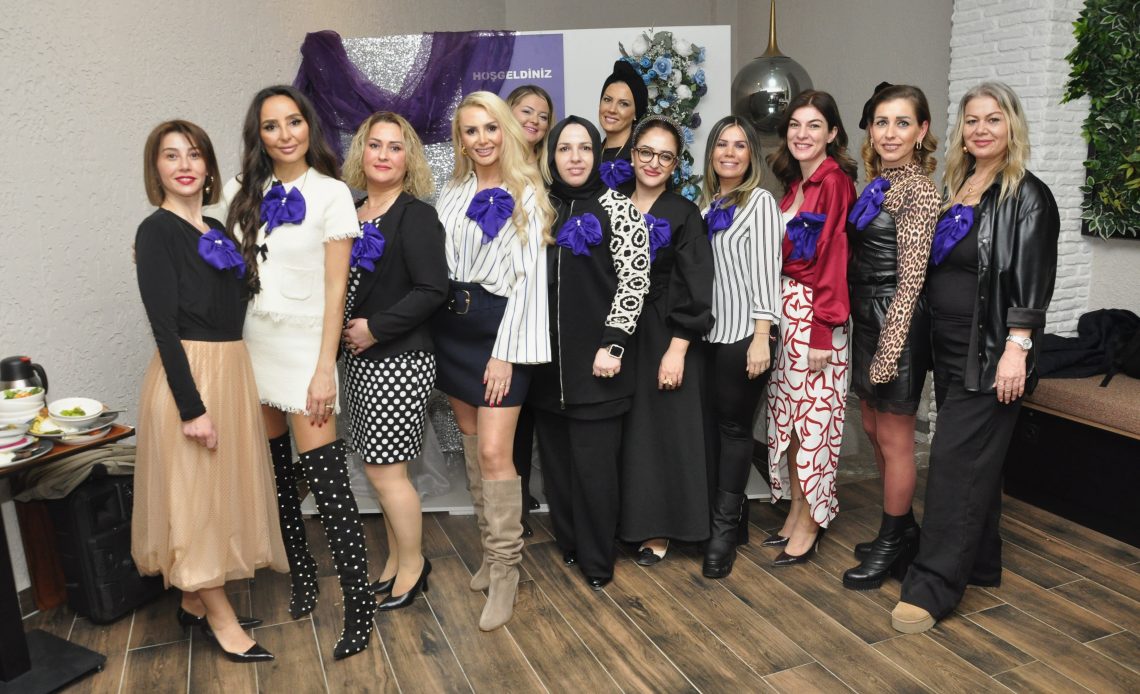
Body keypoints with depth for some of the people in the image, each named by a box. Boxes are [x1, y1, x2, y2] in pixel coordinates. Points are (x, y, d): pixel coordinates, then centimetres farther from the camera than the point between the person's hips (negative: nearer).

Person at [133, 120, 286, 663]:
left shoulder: (217, 231, 12)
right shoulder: (156, 232, -9)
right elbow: (164, 325, -15)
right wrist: (192, 407, -19)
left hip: (232, 369, 8)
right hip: (188, 375, -8)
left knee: (223, 488, 15)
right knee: (197, 494, 3)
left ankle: (196, 600, 31)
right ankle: (220, 618, 16)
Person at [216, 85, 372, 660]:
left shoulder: (330, 193, -5)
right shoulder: (241, 194, 8)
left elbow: (335, 287, -8)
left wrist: (324, 369, -12)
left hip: (304, 345, -5)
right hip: (251, 343, 5)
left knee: (325, 477, -8)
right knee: (275, 473, 11)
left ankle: (359, 604, 0)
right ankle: (302, 575, 28)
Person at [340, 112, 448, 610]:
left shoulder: (416, 216, -10)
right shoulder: (352, 214, 11)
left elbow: (433, 290, -19)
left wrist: (374, 328, -17)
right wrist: (345, 333, 3)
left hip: (398, 361, -7)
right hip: (360, 360, 7)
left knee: (384, 469, 0)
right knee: (380, 467, 14)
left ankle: (413, 564, 20)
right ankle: (396, 558, 31)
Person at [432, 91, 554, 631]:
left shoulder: (526, 196, -4)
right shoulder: (452, 193, 11)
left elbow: (528, 278, -9)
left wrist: (505, 353, -14)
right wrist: (437, 320, 2)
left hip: (499, 328, -5)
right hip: (451, 325, 6)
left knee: (494, 450, -10)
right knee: (472, 440, 12)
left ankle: (505, 570, 5)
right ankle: (491, 550, 27)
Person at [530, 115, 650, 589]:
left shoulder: (616, 207, -3)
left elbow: (635, 280, -8)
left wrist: (612, 345, -15)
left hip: (594, 360, -5)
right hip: (547, 360, 5)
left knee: (593, 462, -2)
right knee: (554, 457, 11)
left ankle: (597, 561, 14)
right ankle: (568, 544, 28)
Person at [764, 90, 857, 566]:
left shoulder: (834, 181, -11)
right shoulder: (794, 183, 13)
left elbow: (833, 260, -16)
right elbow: (784, 255, 12)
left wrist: (822, 333, -18)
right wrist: (772, 317, 7)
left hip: (815, 312, -8)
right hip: (783, 309, 8)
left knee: (812, 415, 0)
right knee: (787, 412, 13)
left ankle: (810, 523, 13)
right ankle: (795, 510, 26)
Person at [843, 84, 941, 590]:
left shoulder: (917, 188, -14)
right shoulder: (878, 183, 12)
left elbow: (910, 277, -18)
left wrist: (888, 349, -20)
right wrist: (869, 338, 13)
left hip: (895, 323, -9)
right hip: (867, 319, 9)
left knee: (894, 439, 4)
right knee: (873, 429, 17)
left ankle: (894, 545, 21)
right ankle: (902, 530, 34)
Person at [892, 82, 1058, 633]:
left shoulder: (1027, 196, -8)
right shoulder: (954, 188, 13)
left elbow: (1031, 281, -15)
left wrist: (1016, 349, -21)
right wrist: (930, 339, 13)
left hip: (991, 352, -7)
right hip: (950, 348, 8)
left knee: (957, 459, -8)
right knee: (976, 456, 15)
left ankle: (932, 587, -1)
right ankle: (980, 562, 29)